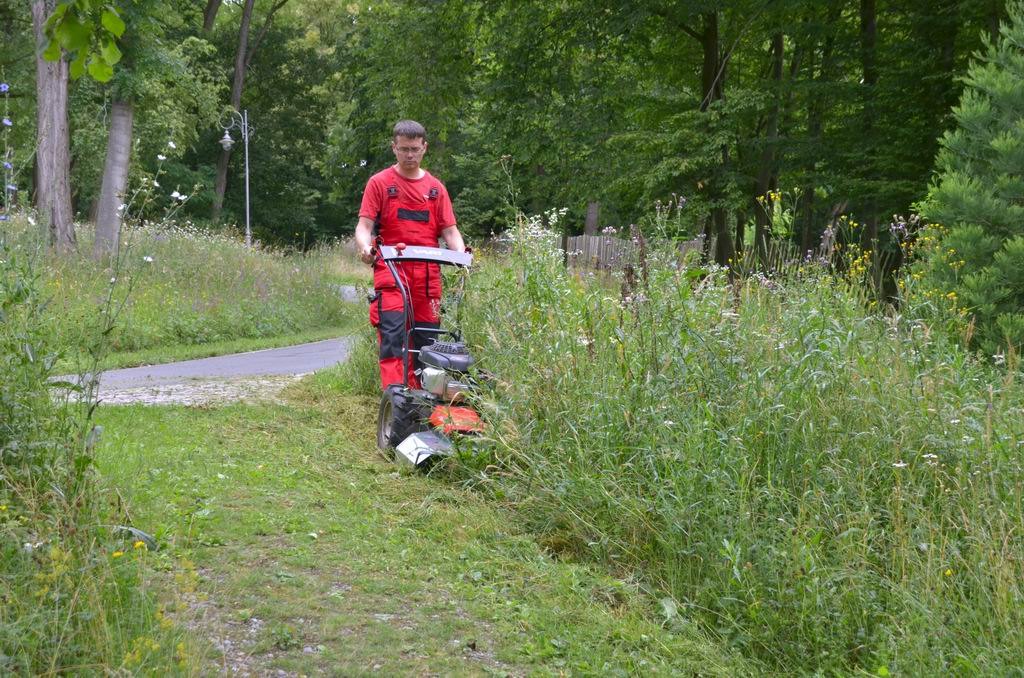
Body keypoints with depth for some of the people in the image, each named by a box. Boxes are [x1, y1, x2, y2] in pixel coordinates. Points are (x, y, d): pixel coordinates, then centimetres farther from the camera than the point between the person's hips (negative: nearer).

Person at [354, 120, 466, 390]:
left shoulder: (435, 187, 16)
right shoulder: (379, 183, 6)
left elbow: (449, 230, 10)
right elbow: (364, 225, -1)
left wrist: (461, 254, -10)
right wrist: (365, 247, -23)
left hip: (428, 274, 4)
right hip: (390, 270, -4)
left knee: (426, 336, 5)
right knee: (392, 332, -16)